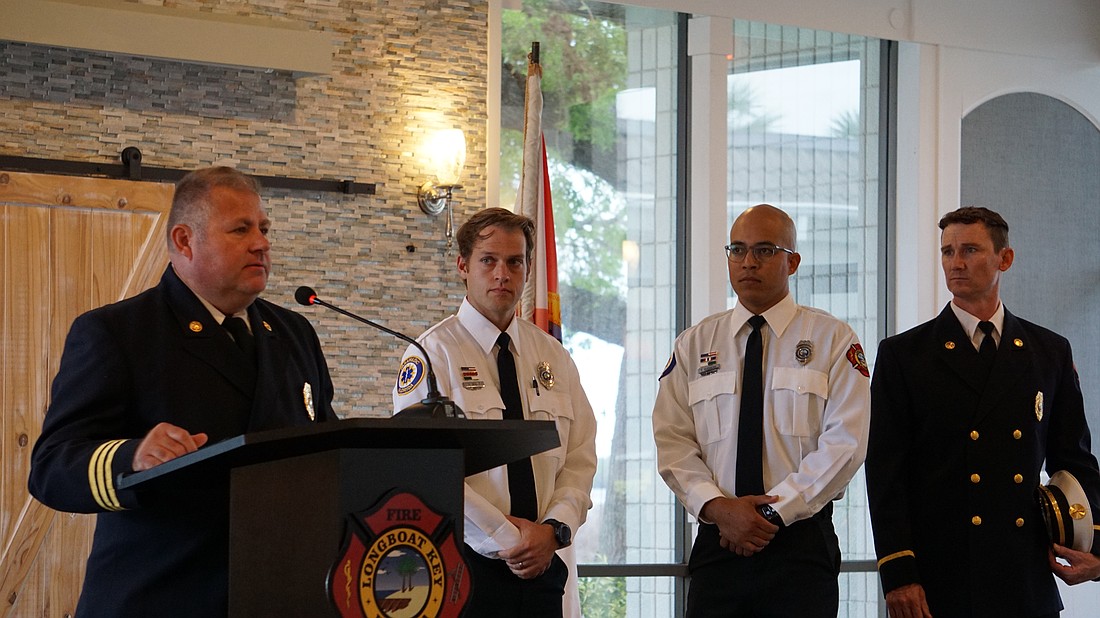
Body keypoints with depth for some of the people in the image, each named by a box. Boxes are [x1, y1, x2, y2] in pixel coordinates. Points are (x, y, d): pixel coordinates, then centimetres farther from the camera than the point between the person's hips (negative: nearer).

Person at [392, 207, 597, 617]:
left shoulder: (554, 358, 13)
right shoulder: (434, 353, -4)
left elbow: (580, 460, 9)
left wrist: (554, 530, -9)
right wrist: (505, 538, -16)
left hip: (547, 563, 4)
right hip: (465, 564, -4)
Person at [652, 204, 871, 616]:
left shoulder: (833, 340, 4)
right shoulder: (694, 345, 12)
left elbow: (844, 444, -5)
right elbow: (672, 441, 4)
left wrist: (774, 512, -12)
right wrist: (718, 507, -12)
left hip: (802, 543, -2)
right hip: (717, 543, 2)